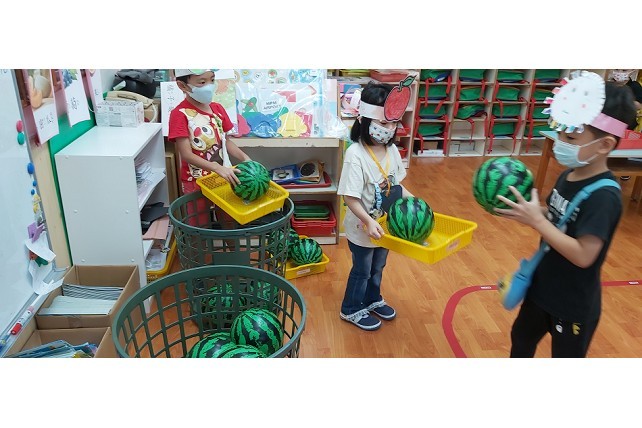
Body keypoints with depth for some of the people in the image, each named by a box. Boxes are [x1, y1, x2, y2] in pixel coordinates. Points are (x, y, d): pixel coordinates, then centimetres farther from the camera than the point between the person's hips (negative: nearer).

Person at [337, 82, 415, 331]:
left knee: (378, 267, 26)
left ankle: (373, 300, 50)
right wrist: (368, 221, -35)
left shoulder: (392, 150, -4)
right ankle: (351, 310, 36)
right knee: (362, 270, 13)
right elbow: (350, 197, -27)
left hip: (387, 225, 7)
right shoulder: (356, 154, -26)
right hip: (363, 228, -6)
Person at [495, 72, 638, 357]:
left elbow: (583, 255, -32)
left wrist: (536, 221, -31)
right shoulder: (569, 176, -4)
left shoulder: (604, 196, -28)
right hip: (543, 287, 8)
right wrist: (525, 210, -11)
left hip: (574, 305, -8)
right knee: (521, 337, 29)